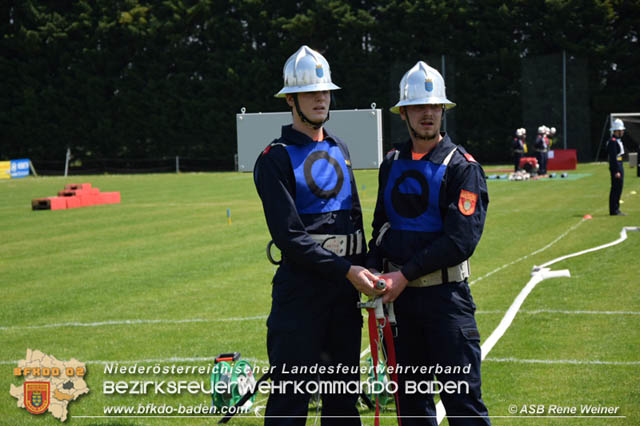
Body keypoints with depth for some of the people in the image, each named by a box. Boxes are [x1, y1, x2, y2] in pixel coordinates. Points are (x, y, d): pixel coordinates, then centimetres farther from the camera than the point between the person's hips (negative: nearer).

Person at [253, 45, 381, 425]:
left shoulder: (339, 150, 16)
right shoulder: (276, 159, -7)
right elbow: (289, 236, -15)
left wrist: (365, 272, 10)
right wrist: (347, 270, -19)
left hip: (346, 289, 7)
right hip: (301, 284, -7)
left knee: (344, 391, 13)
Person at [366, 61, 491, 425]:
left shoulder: (462, 166, -7)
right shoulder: (392, 164, 12)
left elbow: (460, 240, -15)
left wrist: (404, 275, -17)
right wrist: (375, 271, 0)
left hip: (445, 295, -6)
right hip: (399, 295, 6)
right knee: (410, 396, 14)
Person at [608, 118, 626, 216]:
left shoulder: (618, 140, 16)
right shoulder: (613, 141, -17)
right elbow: (613, 157, -21)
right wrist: (616, 171, -23)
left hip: (620, 167, 10)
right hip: (616, 167, -10)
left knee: (618, 189, 13)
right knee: (615, 189, -7)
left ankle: (616, 209, 19)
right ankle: (614, 211, -3)